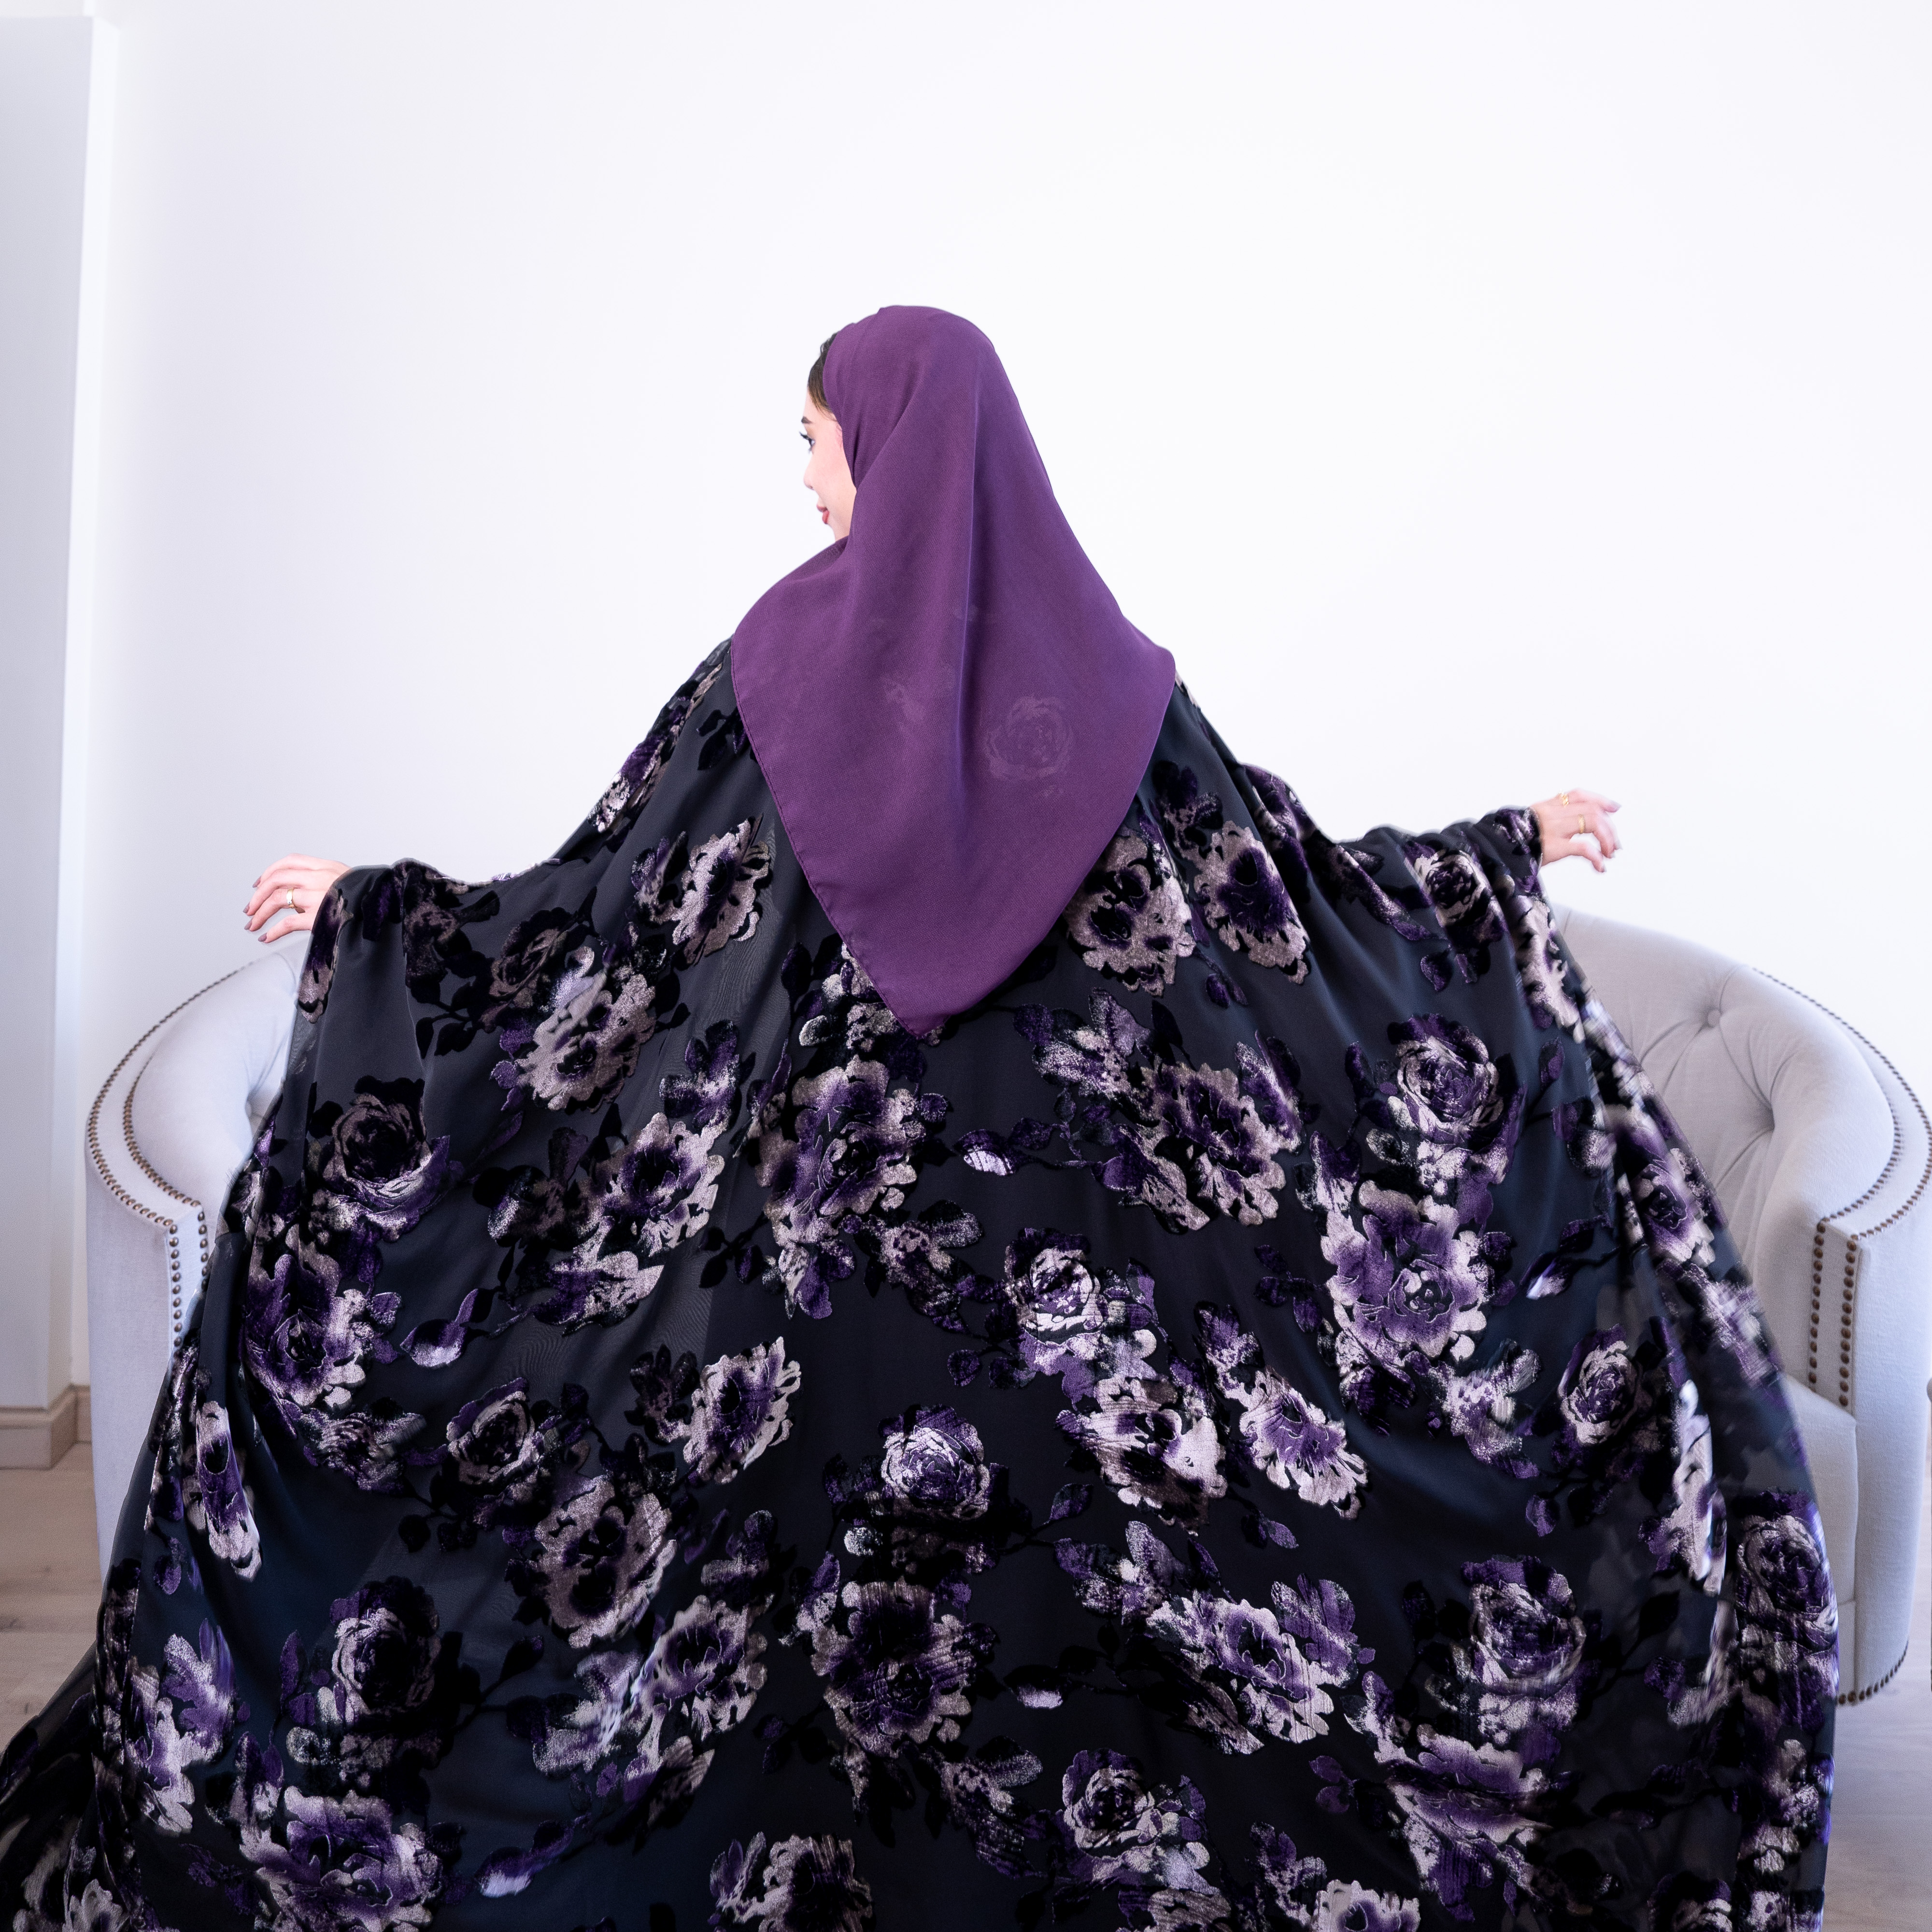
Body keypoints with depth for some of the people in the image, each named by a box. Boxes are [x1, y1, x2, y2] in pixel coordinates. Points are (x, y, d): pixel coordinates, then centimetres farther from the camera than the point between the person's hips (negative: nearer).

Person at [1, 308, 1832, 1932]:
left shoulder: (786, 651, -7)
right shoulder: (1102, 669, -3)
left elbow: (600, 906, -6)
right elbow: (1282, 894, 0)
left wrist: (374, 910, 7)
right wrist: (1505, 853, 13)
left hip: (824, 1200, -1)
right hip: (1053, 1210, 1)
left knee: (824, 1537, 13)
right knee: (1046, 1542, 14)